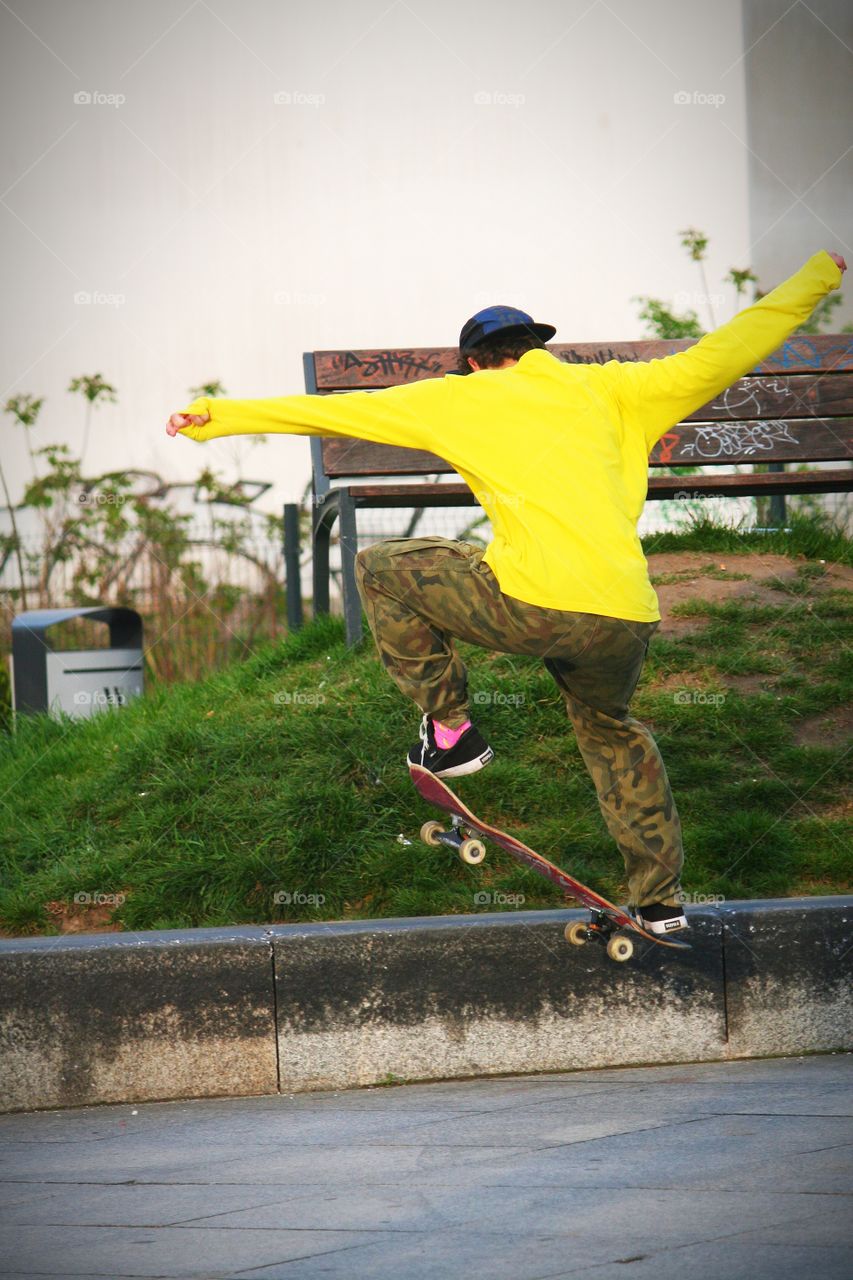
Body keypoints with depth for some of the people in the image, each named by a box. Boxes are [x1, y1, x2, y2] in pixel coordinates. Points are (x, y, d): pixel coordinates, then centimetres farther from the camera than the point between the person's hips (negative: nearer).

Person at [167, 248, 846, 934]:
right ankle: (660, 897, 32)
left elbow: (329, 410, 16)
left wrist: (220, 415, 24)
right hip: (625, 620, 4)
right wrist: (817, 277, 34)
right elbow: (721, 356, 22)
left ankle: (451, 728, 18)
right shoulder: (607, 388, 20)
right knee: (611, 730, 34)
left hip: (530, 603, -4)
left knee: (382, 568, 19)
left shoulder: (461, 398, 15)